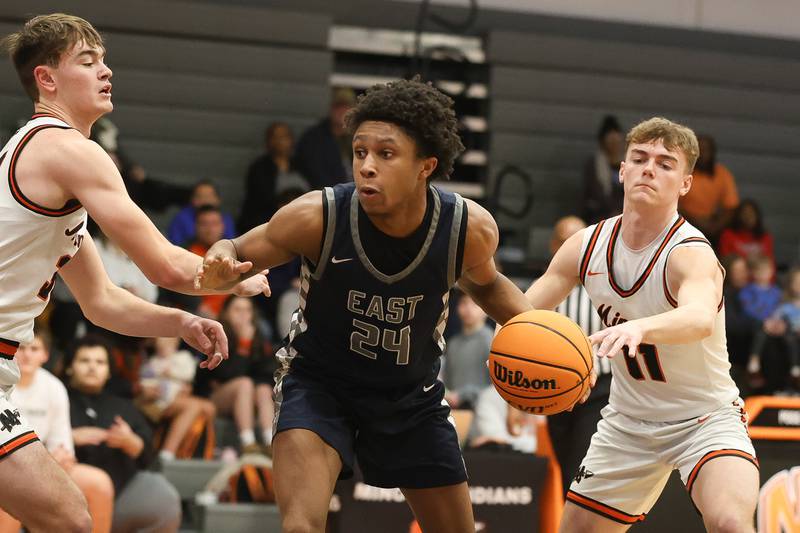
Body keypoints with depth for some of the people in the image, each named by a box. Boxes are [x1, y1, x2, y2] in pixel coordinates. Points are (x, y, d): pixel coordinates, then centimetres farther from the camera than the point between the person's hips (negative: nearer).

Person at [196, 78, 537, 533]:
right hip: (319, 382, -3)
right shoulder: (317, 217, -27)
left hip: (413, 393, 3)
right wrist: (218, 269, -33)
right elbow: (239, 253, -9)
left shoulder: (471, 228, -19)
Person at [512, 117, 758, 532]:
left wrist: (639, 328, -69)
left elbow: (701, 318, -48)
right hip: (628, 419, 6)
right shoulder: (586, 246, -6)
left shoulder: (692, 254, -25)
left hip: (706, 417, -6)